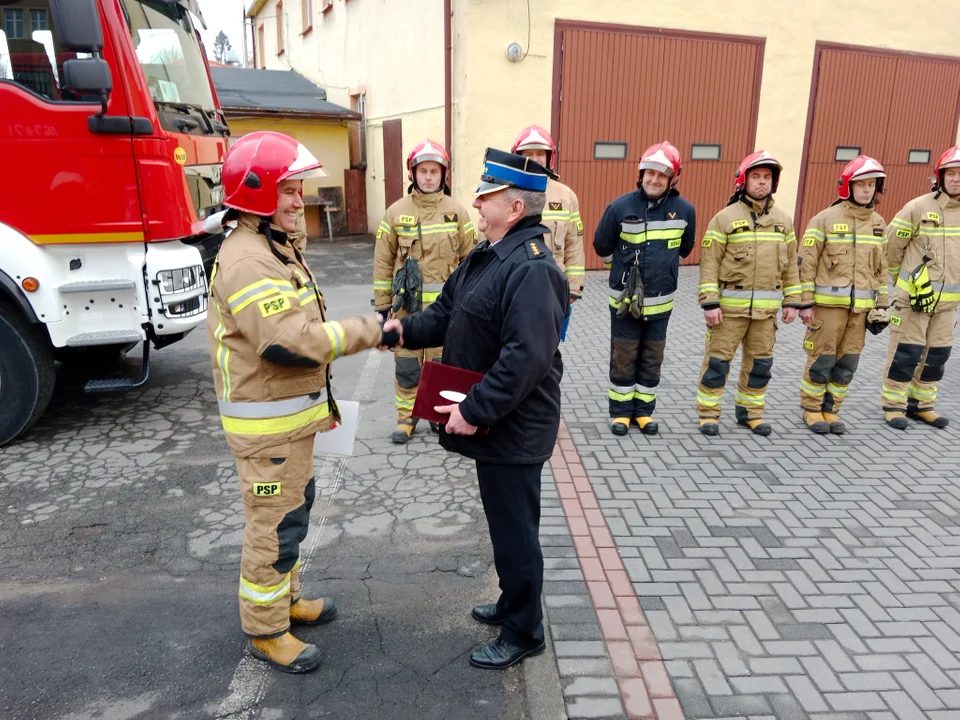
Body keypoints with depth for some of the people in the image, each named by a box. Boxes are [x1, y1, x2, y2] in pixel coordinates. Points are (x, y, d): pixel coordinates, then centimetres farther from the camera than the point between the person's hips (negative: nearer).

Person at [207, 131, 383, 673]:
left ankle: (287, 598, 40)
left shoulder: (278, 247, 12)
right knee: (275, 525, 3)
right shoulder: (247, 261, -22)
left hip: (293, 413, 10)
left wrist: (322, 400, 21)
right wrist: (367, 332, -23)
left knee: (295, 508, 22)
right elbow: (290, 342, -32)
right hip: (267, 423, -10)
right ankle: (266, 631, 21)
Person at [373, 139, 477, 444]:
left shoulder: (457, 212, 1)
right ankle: (406, 415, 24)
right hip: (407, 303, 0)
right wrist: (382, 304, 2)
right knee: (406, 362, 7)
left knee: (441, 362, 10)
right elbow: (383, 262, 3)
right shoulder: (396, 212, 0)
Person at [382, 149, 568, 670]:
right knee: (505, 522, 24)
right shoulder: (487, 256, 9)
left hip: (513, 427, -10)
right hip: (491, 421, 10)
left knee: (514, 529, 6)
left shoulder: (531, 269, -24)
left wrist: (476, 411, -25)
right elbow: (448, 313, 14)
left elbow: (526, 357, -31)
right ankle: (512, 603, 44)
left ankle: (523, 633, 26)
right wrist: (408, 329, -4)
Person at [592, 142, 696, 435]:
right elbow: (602, 246, 4)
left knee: (652, 359, 12)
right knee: (623, 358, 7)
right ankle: (621, 411, 20)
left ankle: (644, 410, 26)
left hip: (661, 301, 2)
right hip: (625, 299, -2)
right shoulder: (621, 207, -10)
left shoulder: (684, 210, -5)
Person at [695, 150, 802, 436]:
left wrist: (792, 301, 8)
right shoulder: (725, 217, -4)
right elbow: (709, 262, -7)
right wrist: (709, 303, -14)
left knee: (760, 362, 11)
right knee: (718, 360, -1)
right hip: (730, 304, -4)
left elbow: (790, 264, 14)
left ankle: (750, 412, 25)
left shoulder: (783, 220, 10)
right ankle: (708, 413, 11)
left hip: (766, 307, 5)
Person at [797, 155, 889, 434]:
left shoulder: (878, 223, 10)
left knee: (847, 362, 8)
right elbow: (806, 263, -7)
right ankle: (812, 409, 15)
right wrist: (806, 303, -10)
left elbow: (880, 268, 16)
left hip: (861, 306, 5)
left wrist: (881, 305, 12)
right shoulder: (825, 219, -6)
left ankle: (831, 409, 21)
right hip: (828, 303, -5)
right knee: (821, 359, 0)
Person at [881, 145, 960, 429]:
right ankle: (893, 404, 10)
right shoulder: (919, 207, -10)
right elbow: (891, 246, -3)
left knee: (937, 354, 11)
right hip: (913, 296, -5)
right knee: (906, 352, -1)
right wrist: (901, 280, 7)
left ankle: (921, 404, 25)